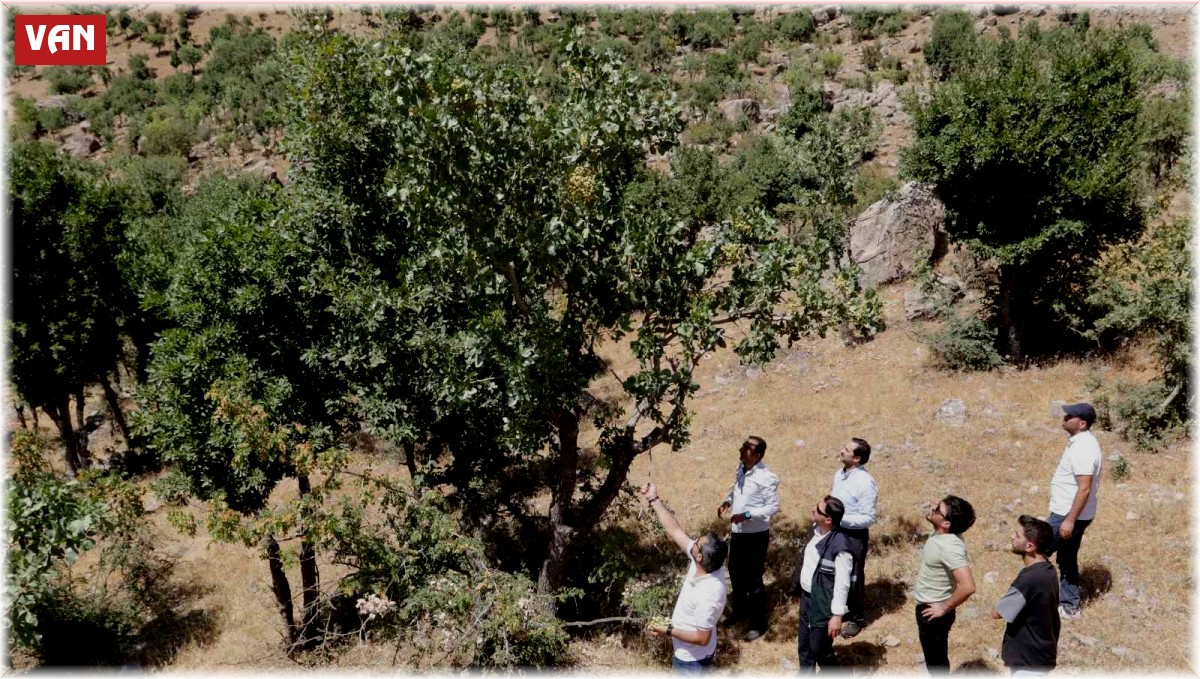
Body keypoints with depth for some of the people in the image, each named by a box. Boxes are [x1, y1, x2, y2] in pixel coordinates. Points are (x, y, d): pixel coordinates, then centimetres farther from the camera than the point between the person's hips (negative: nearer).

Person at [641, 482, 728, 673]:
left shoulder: (708, 595, -38)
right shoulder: (704, 565, -15)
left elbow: (702, 638, -29)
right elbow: (675, 530, -9)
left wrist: (668, 631, -21)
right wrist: (654, 500, -9)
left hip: (693, 658, -8)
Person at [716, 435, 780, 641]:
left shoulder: (766, 477, -23)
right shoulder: (741, 469, 1)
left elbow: (773, 507, -19)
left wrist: (747, 515, -27)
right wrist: (727, 501, -3)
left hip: (756, 534, -8)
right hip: (737, 531, 8)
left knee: (754, 579, 3)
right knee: (736, 573, 22)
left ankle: (758, 624, 19)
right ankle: (739, 610, 43)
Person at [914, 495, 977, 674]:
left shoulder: (950, 547, -31)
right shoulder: (941, 534, -4)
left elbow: (967, 586, -38)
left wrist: (945, 608, -25)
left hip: (933, 613, -9)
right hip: (927, 607, 9)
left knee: (936, 662, 10)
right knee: (934, 659, 26)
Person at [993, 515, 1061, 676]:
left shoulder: (1029, 580, -32)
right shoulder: (1046, 569, -2)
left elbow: (997, 613, -20)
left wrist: (1007, 601, -3)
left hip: (1030, 657, -9)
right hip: (1038, 650, 9)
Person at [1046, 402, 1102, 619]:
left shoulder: (1083, 449, -25)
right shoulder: (1080, 442, 8)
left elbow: (1085, 489, -27)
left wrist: (1069, 520, -26)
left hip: (1069, 515, -10)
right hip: (1069, 513, 10)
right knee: (1067, 559, 17)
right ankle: (1069, 606, 26)